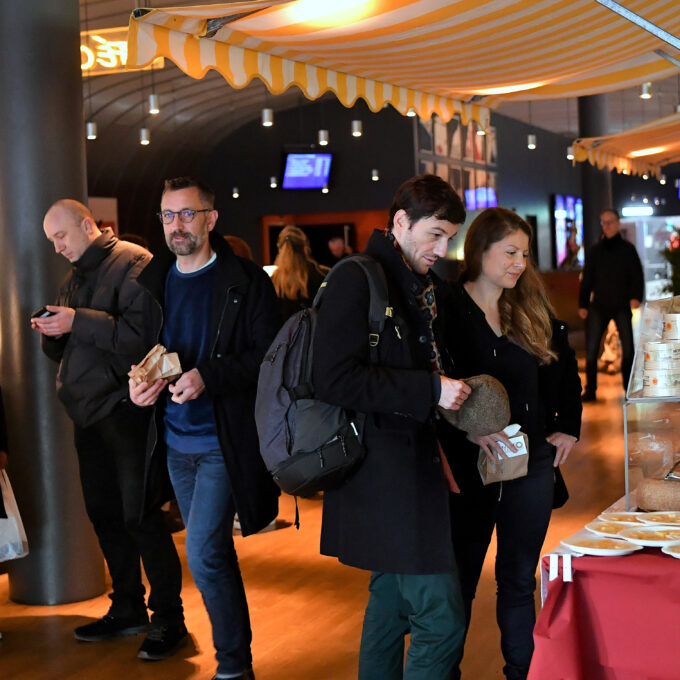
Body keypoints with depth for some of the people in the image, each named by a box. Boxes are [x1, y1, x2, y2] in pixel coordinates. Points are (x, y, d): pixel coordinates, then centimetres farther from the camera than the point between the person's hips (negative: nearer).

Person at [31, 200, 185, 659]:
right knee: (104, 514, 13)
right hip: (88, 414, 8)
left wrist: (79, 321, -22)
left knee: (140, 516, -6)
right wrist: (51, 332, -2)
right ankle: (127, 609, 26)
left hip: (126, 410, -8)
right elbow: (63, 352, 20)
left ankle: (169, 617, 5)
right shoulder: (75, 278, 17)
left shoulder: (134, 264, -9)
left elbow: (144, 333, -23)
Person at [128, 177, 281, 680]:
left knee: (203, 553, -13)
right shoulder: (153, 282, 9)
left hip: (224, 440, -6)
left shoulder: (246, 282, -8)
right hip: (175, 441, 6)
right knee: (214, 552, 16)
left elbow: (269, 356, -13)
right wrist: (138, 382, -5)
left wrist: (209, 377, -25)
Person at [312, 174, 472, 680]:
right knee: (442, 618, -10)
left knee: (393, 597, 19)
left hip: (415, 463, 10)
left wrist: (459, 401, 7)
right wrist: (430, 391, -21)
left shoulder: (429, 287, 15)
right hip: (384, 468, -10)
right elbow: (334, 378, -23)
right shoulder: (357, 280, -13)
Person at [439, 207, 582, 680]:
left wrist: (569, 426, 9)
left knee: (520, 577, 13)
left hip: (533, 462, 4)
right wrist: (470, 429, -26)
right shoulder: (447, 310, -10)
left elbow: (566, 369, 18)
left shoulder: (534, 310, 6)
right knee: (461, 579, 8)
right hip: (469, 464, -4)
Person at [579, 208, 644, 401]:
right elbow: (587, 279, 10)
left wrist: (636, 297, -13)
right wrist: (583, 304, 5)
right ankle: (590, 390, 3)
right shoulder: (594, 251, 9)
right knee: (591, 349, -4)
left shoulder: (628, 249, 4)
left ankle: (630, 389, 9)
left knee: (628, 349, -2)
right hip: (598, 306, 1)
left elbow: (637, 276, 1)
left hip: (622, 306, -1)